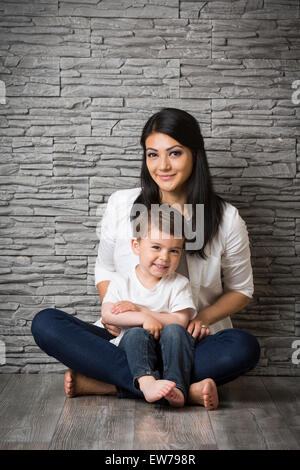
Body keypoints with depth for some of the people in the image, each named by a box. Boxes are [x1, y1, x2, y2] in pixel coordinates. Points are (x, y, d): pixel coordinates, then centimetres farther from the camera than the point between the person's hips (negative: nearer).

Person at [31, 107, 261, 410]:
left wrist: (201, 319, -10)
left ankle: (108, 383, -26)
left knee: (245, 347, -33)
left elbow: (241, 290, 9)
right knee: (45, 323, -22)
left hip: (191, 343, -1)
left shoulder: (226, 219, -1)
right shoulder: (122, 205, 2)